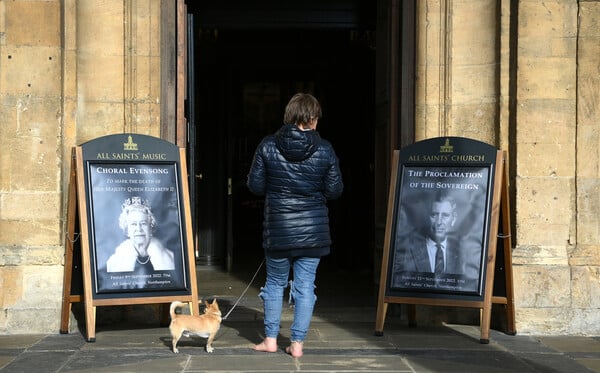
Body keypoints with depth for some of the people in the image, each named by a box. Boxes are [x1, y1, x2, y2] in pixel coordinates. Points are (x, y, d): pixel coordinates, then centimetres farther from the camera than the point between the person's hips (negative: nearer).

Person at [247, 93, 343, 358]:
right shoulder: (324, 150, -7)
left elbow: (255, 185, -3)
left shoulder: (268, 146, -7)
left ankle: (271, 339, 21)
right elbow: (334, 191, -2)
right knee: (305, 286, 9)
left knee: (275, 283, 17)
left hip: (277, 229, 0)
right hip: (313, 229, 0)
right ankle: (297, 343, 12)